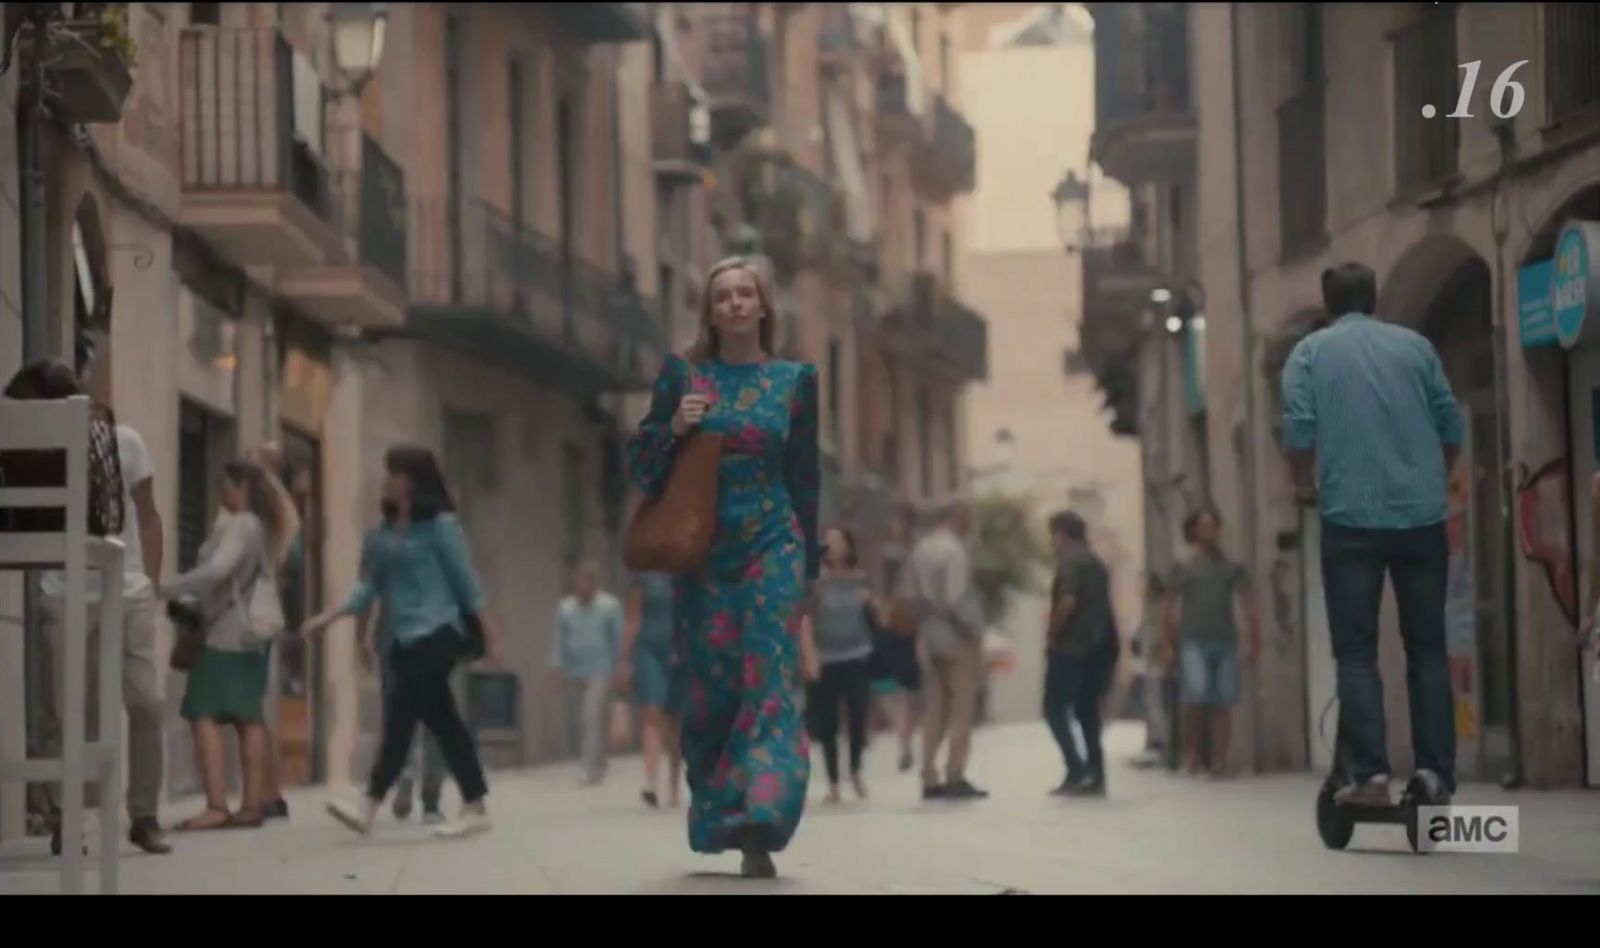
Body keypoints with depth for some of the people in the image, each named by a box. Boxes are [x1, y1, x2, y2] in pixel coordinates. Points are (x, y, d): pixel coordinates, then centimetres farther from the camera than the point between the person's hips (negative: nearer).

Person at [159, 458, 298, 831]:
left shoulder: (240, 524, -12)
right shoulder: (261, 525, 18)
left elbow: (217, 570, -25)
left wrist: (167, 590, -21)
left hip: (226, 632, -10)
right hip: (250, 635, 10)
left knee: (205, 716, -12)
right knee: (247, 718, 10)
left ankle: (217, 807, -21)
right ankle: (251, 805, 8)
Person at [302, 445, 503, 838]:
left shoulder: (440, 524, -7)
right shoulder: (384, 532, 11)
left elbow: (465, 579, -5)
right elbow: (371, 585, 10)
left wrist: (489, 634, -4)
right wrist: (330, 616, -2)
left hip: (436, 634, -7)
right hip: (405, 639, 7)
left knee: (399, 716, -13)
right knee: (442, 722, 7)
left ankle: (370, 807, -16)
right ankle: (476, 808, 12)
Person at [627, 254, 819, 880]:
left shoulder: (795, 380, 6)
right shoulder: (682, 374, 6)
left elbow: (805, 477, 9)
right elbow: (641, 460, 8)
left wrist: (809, 564, 7)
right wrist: (674, 429, -13)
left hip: (773, 547, -1)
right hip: (702, 551, 1)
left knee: (768, 679, -12)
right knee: (710, 686, 3)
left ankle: (760, 828, -22)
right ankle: (719, 821, 15)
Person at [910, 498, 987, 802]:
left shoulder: (921, 549, 8)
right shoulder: (953, 550, -15)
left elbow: (916, 595, 10)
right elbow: (956, 599, -20)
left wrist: (925, 625, 14)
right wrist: (974, 634, -14)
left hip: (930, 635, 7)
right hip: (957, 637, -7)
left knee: (934, 711, 10)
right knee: (962, 710, -2)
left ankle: (930, 779, 10)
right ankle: (955, 777, -4)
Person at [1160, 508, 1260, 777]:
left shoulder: (1233, 569, 12)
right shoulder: (1183, 570, 8)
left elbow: (1249, 606, 9)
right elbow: (1169, 609, 5)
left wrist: (1253, 642, 0)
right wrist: (1166, 644, -3)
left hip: (1225, 641, 2)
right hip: (1193, 641, -2)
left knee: (1223, 703, -1)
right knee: (1196, 696, -17)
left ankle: (1218, 760, 3)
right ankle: (1193, 752, -2)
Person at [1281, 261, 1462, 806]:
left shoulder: (1312, 352, 5)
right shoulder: (1415, 345, 11)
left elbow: (1299, 427, -7)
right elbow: (1452, 424, 10)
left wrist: (1304, 485, 10)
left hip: (1352, 517, -2)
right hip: (1422, 515, 2)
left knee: (1357, 653, 0)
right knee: (1427, 648, 8)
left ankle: (1370, 774, -9)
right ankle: (1435, 772, 2)